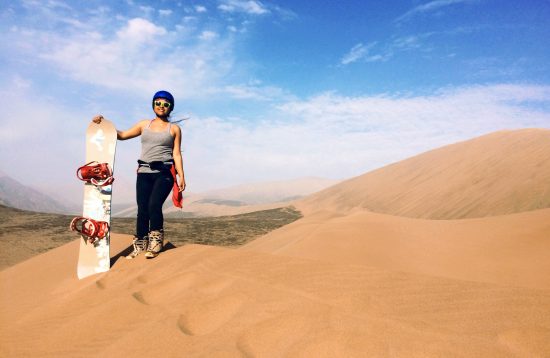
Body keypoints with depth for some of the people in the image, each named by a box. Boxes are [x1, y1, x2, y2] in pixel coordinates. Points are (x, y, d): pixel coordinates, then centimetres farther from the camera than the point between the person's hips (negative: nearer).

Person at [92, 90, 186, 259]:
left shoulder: (174, 129, 8)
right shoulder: (144, 124, 16)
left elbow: (176, 154, 3)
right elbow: (122, 135, 21)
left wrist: (181, 176, -6)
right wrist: (103, 124, 9)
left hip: (165, 172, -3)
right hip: (144, 172, 3)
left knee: (154, 205, -21)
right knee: (142, 210, -2)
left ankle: (155, 244, -6)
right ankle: (140, 246, 12)